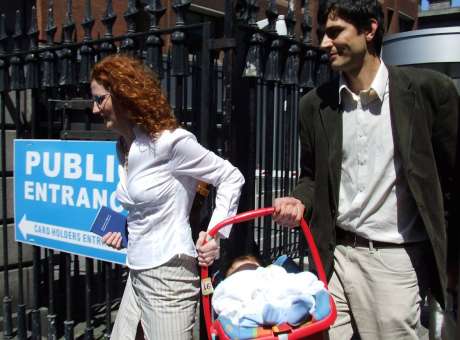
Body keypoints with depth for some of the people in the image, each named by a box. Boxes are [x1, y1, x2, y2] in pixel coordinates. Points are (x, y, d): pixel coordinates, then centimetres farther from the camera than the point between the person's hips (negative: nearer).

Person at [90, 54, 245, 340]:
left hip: (169, 275, -8)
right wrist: (122, 229, 7)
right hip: (138, 274, 8)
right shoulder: (122, 147, 7)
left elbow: (231, 178, -10)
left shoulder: (169, 141, -17)